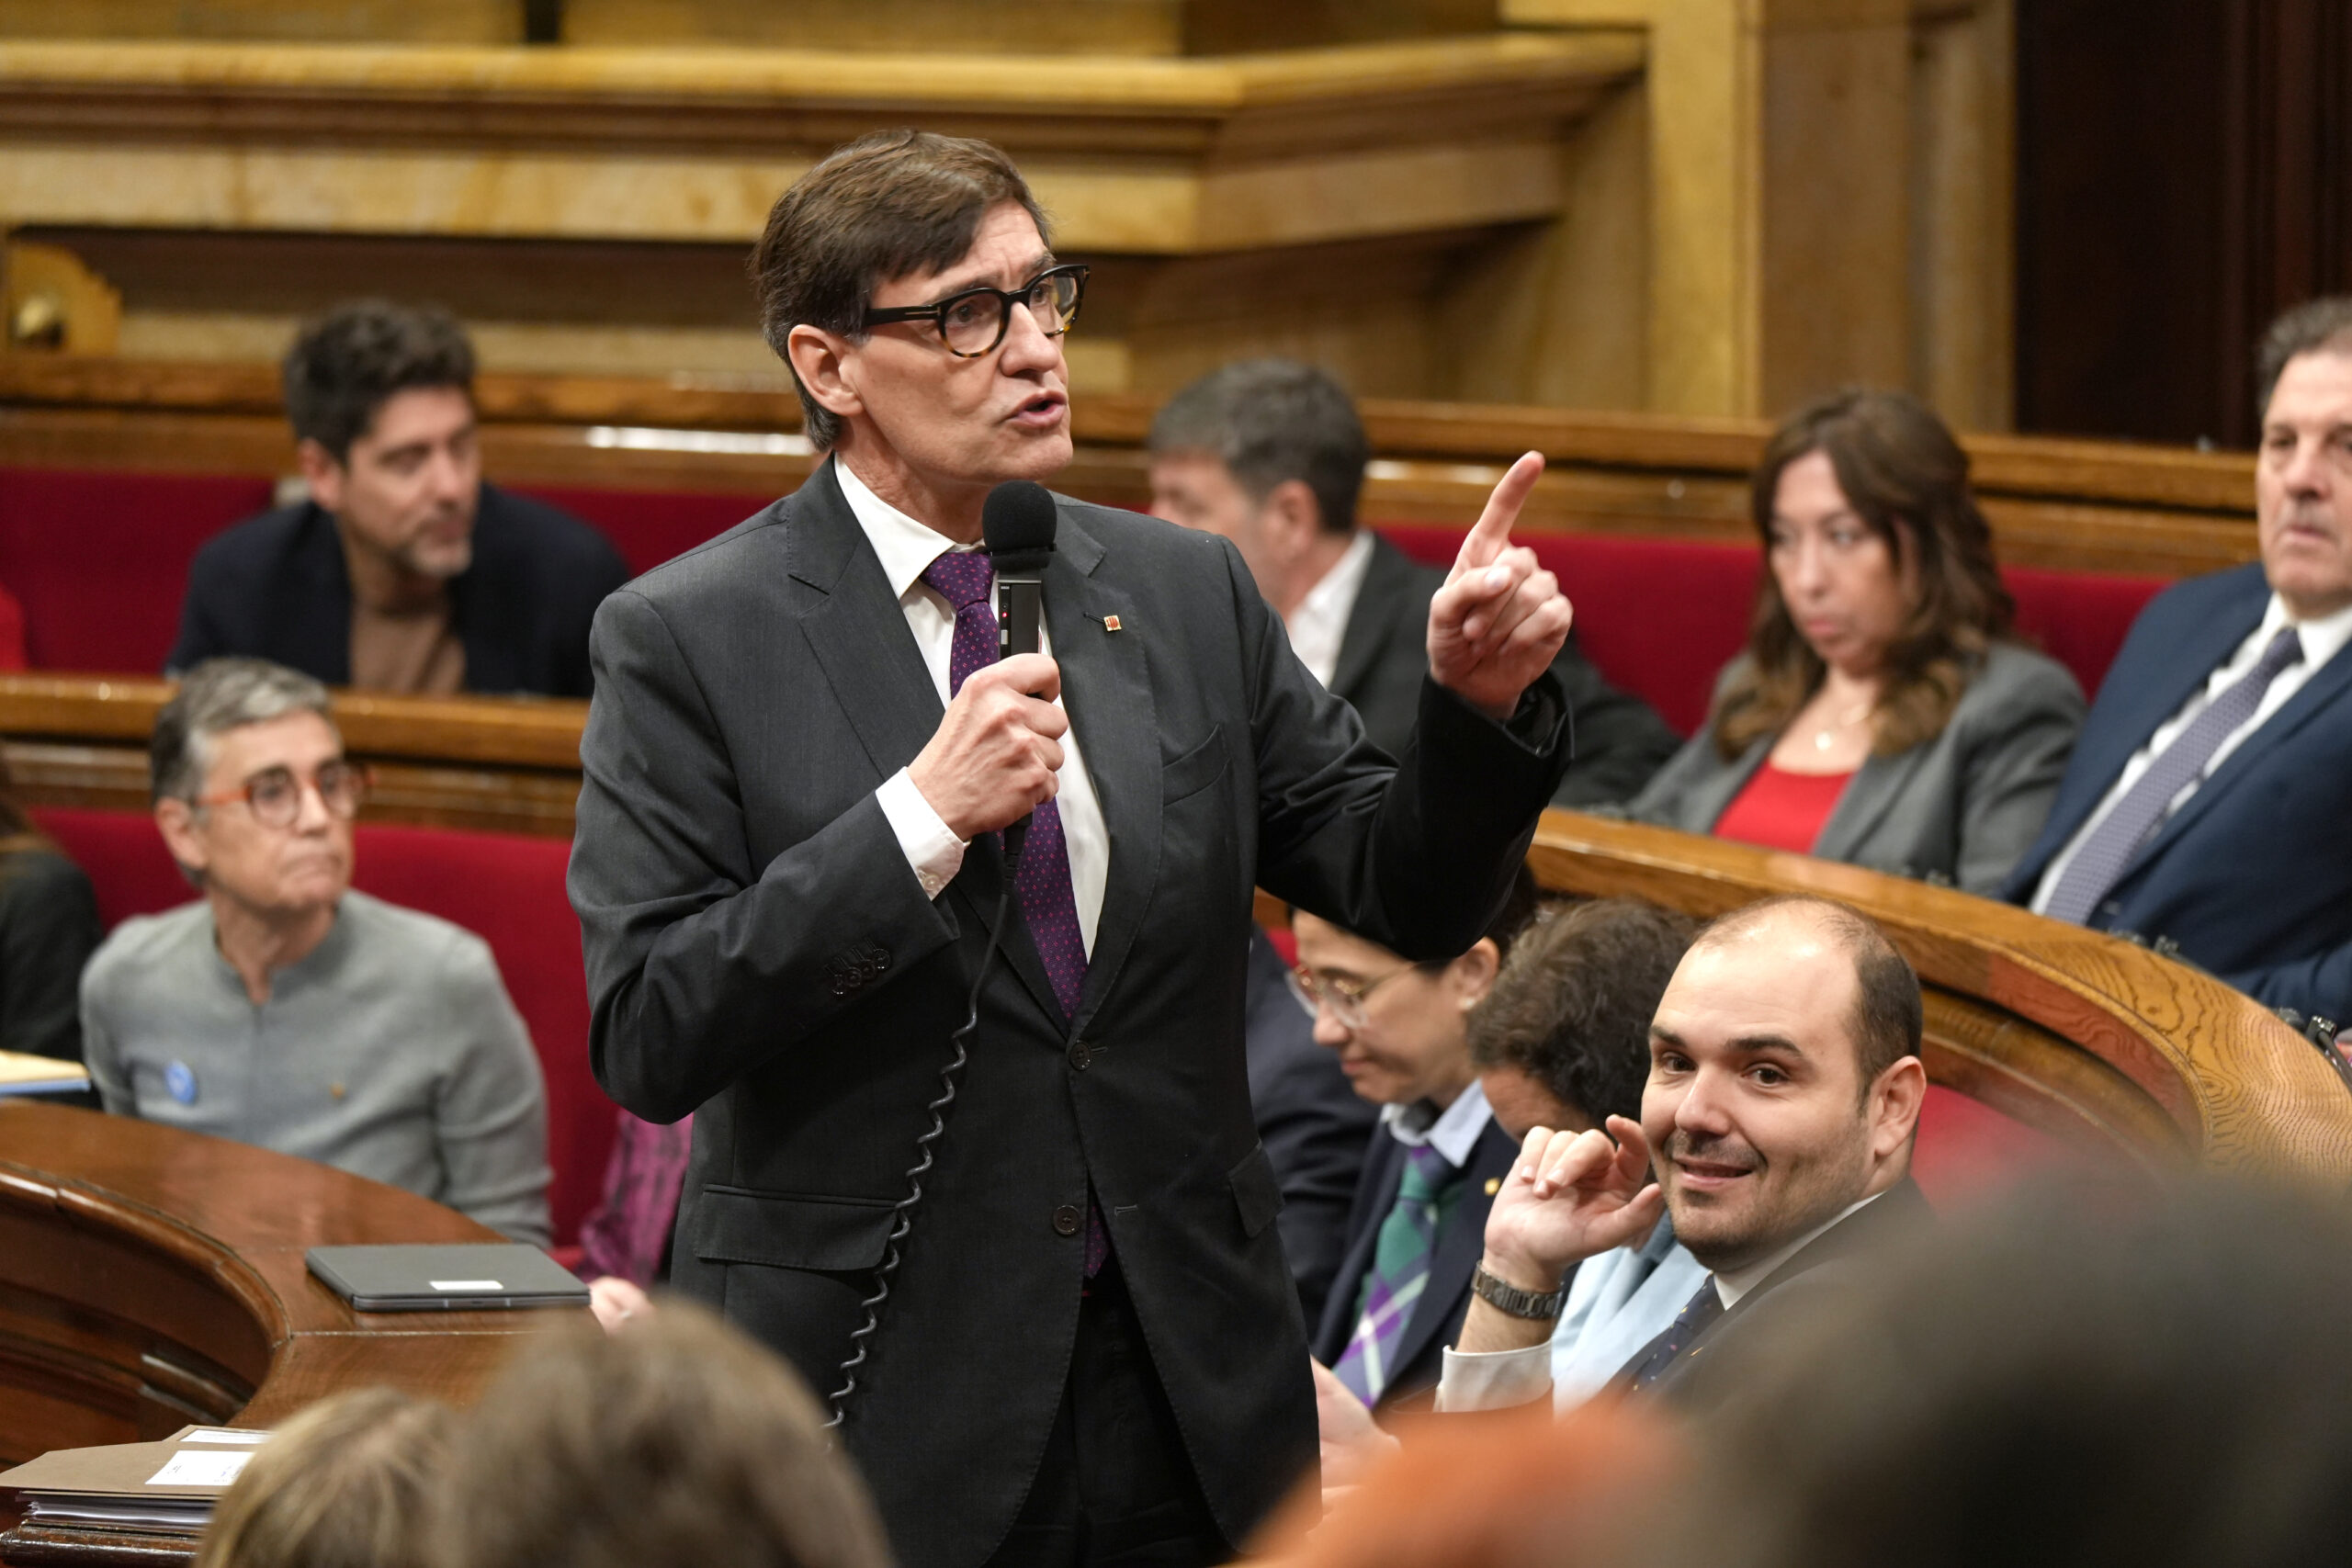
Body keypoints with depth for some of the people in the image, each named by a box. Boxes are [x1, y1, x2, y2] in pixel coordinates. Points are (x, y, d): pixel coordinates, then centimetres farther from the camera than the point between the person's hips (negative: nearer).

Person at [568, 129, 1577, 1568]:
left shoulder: (1187, 592, 8)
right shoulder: (687, 639, -5)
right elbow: (646, 1040, -13)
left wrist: (1481, 702, -10)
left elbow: (1409, 900, 9)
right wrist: (922, 817, -20)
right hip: (877, 1396, -4)